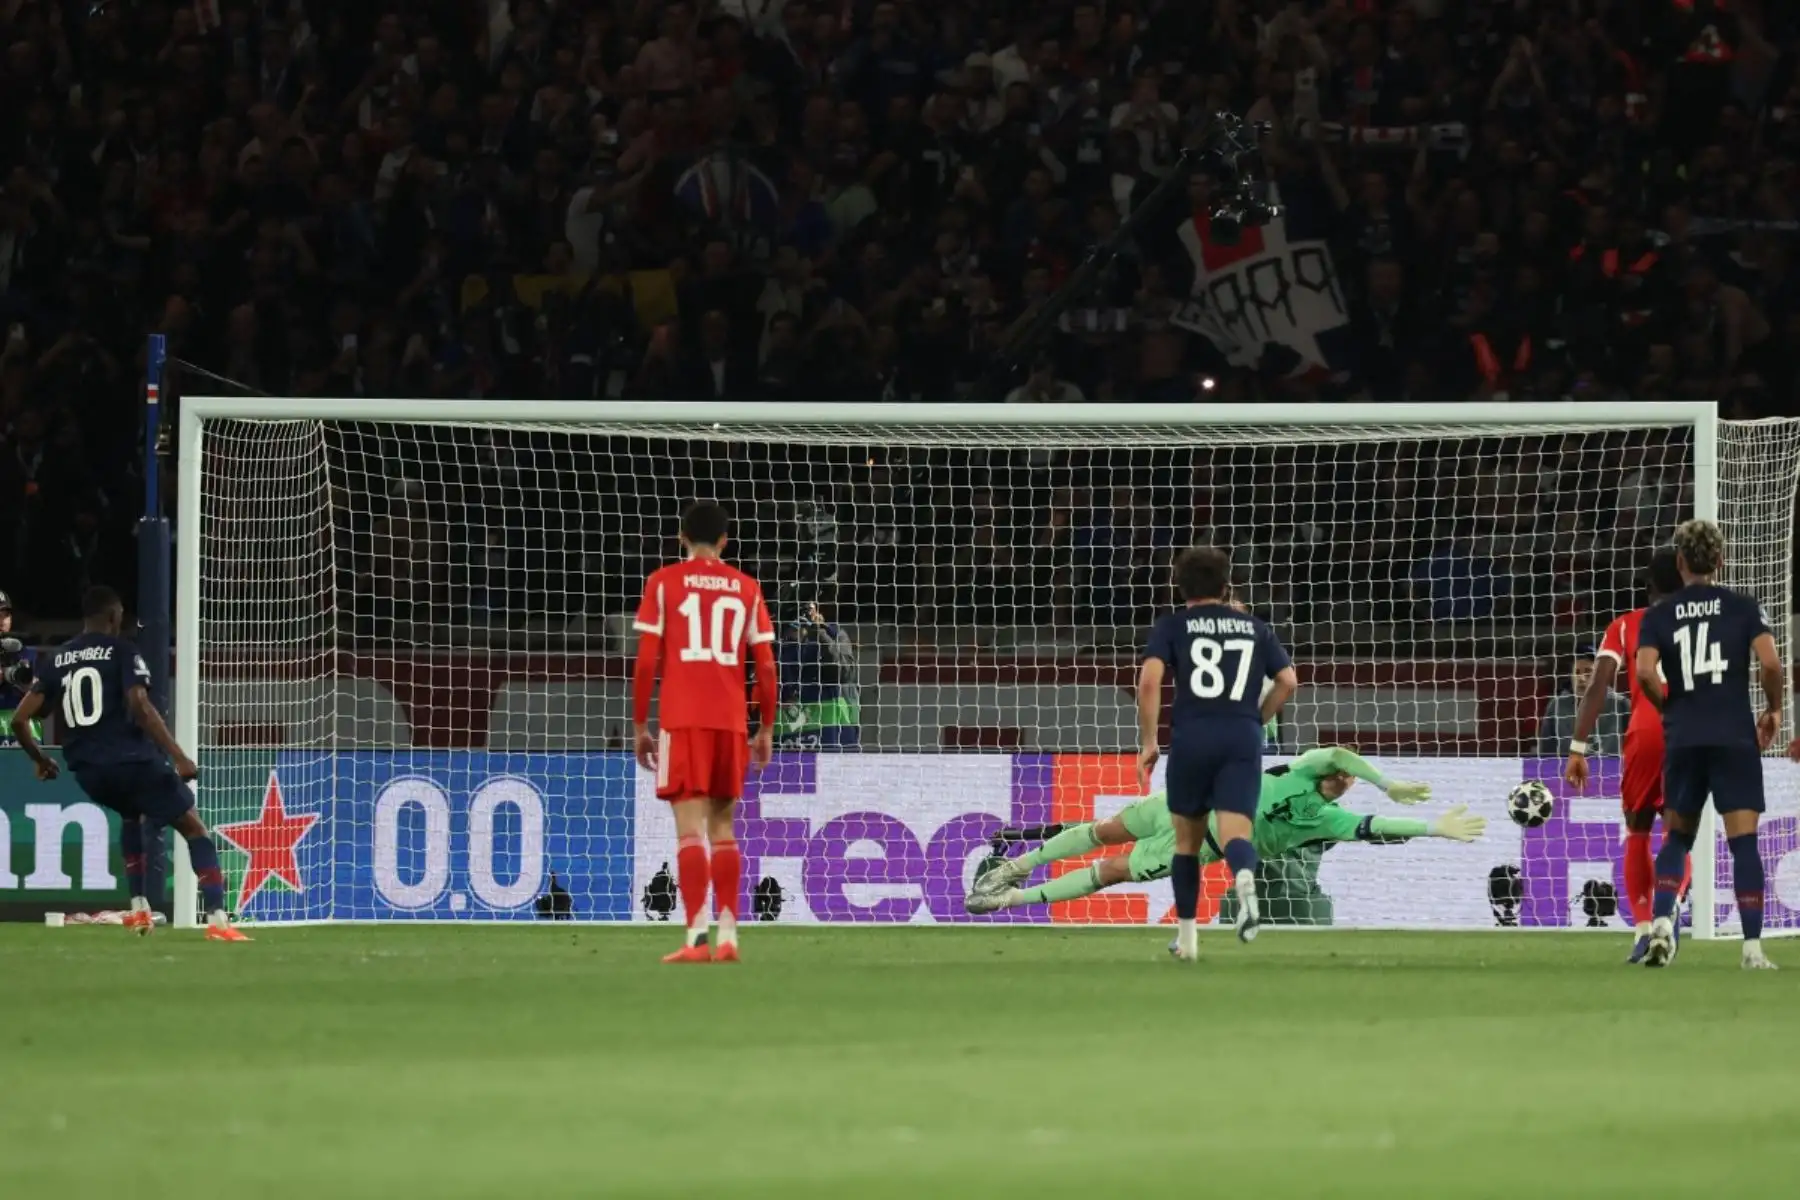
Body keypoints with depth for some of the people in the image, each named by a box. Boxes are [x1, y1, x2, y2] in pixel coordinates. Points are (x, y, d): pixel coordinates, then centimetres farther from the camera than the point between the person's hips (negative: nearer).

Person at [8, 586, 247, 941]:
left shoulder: (59, 658, 14)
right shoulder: (120, 651, -1)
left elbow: (20, 719, 12)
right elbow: (140, 706, -16)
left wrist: (41, 761, 29)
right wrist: (178, 756, -18)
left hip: (87, 769, 6)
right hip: (131, 758, -6)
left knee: (132, 815, 37)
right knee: (195, 829, 2)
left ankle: (139, 909, 27)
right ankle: (217, 920, -15)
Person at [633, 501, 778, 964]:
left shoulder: (664, 583, 3)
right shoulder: (746, 588, 10)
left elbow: (646, 660, -1)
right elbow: (766, 665, 7)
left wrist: (640, 725, 5)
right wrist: (766, 729, 16)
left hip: (682, 719, -3)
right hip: (731, 720, 3)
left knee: (690, 826, -7)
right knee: (722, 827, 12)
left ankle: (697, 935, -18)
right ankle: (727, 934, 7)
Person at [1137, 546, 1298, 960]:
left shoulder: (1172, 625, 9)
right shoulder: (1254, 626, 17)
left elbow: (1149, 680, -5)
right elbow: (1288, 681, 10)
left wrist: (1148, 742, 0)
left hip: (1191, 738, 0)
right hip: (1243, 740, 1)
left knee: (1187, 840, 16)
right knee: (1234, 834, -11)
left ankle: (1186, 936, 20)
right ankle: (1244, 877, -47)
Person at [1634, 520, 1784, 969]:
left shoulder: (1659, 615, 5)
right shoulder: (1742, 607, 2)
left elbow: (1645, 672, -9)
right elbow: (1770, 663, -10)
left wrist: (1667, 708, 10)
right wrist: (1773, 709, 7)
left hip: (1682, 740, 2)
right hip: (1735, 738, -2)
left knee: (1676, 838, 15)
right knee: (1744, 841, -2)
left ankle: (1661, 921, -6)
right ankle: (1753, 946, -8)